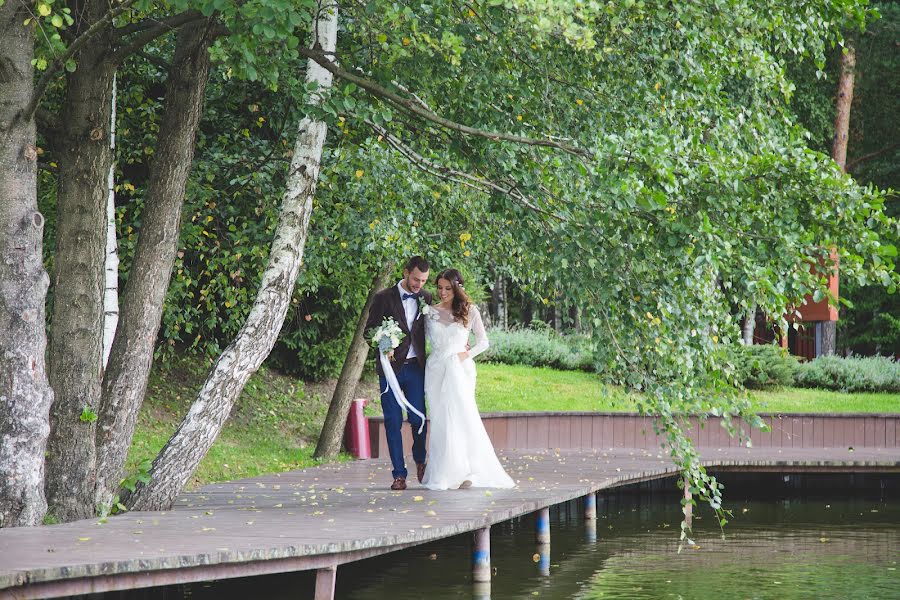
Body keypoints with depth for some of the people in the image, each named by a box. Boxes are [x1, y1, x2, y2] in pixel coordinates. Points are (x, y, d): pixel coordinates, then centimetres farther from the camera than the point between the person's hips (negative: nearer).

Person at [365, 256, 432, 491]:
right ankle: (399, 474, 5)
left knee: (419, 418, -1)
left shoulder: (426, 298, 8)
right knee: (393, 422, -1)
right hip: (391, 367, -2)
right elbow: (369, 330, 1)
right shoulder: (384, 298, -1)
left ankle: (420, 460, 27)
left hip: (416, 367, 2)